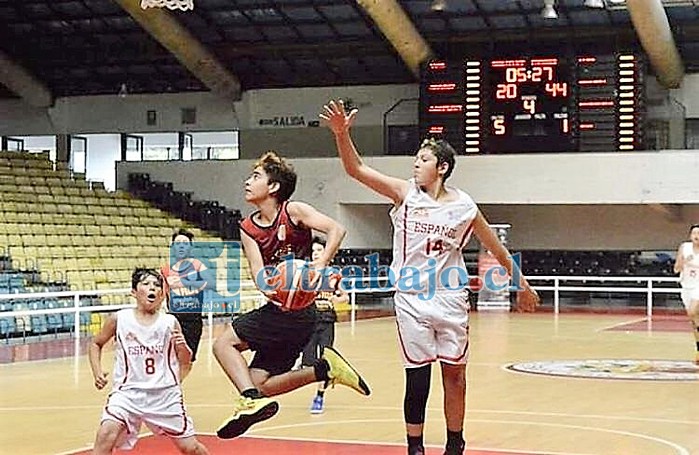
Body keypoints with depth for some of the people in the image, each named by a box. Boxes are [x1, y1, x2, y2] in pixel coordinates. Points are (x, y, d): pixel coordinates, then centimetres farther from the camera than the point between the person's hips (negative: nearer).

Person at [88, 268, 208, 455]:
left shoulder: (170, 322, -2)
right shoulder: (119, 319, -3)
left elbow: (185, 361, 5)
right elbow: (96, 344, 13)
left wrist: (182, 347, -18)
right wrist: (97, 373, -1)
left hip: (165, 393, 1)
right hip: (128, 391, -1)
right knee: (105, 436, -25)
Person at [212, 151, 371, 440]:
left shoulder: (293, 211, -4)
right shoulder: (248, 229, 11)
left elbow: (336, 230, -16)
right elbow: (258, 270, -3)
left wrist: (318, 267, -28)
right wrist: (267, 289, -25)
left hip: (298, 308, -7)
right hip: (279, 307, 7)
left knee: (224, 343, -14)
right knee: (260, 383, 4)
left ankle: (252, 400, -23)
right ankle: (324, 369, 8)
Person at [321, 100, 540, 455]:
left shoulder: (464, 207, -1)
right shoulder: (405, 193, -4)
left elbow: (496, 247, 11)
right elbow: (356, 169, -13)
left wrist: (521, 284, 17)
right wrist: (341, 134, -30)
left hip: (451, 300, 1)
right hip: (412, 300, -1)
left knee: (455, 375, 8)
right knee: (417, 379, -1)